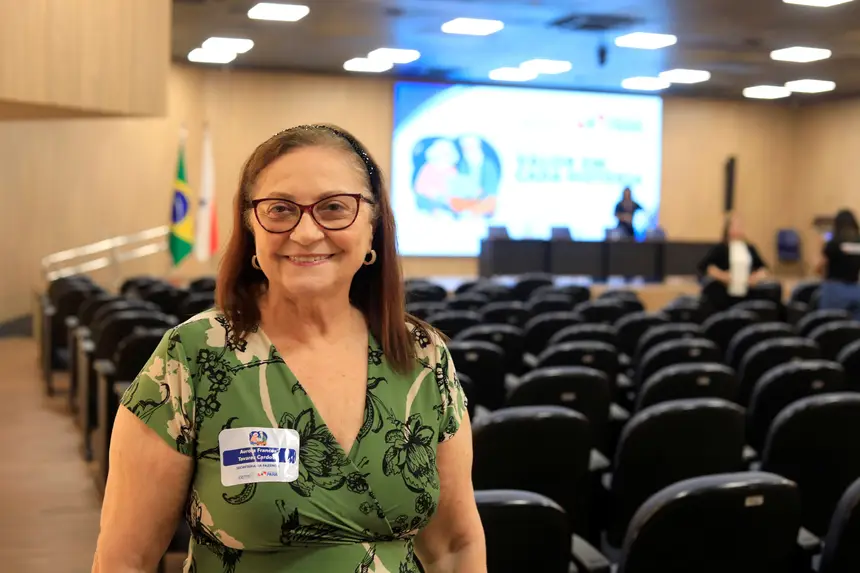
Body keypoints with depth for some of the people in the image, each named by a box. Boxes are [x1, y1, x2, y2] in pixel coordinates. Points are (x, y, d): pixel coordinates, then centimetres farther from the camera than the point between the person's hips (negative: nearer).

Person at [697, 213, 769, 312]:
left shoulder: (750, 248, 14)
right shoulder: (720, 249, 0)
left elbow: (762, 267, 21)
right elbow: (703, 266, -7)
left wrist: (758, 275, 0)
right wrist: (721, 275, -17)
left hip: (744, 295, 4)